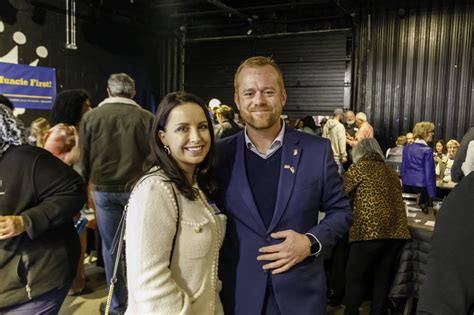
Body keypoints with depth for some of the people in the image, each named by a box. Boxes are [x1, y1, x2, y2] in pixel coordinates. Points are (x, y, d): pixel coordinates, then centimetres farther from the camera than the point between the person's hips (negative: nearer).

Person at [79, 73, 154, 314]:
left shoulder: (91, 117, -2)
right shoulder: (147, 118, -7)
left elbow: (84, 158, 2)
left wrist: (89, 184, 13)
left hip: (104, 189, 1)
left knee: (111, 246, 11)